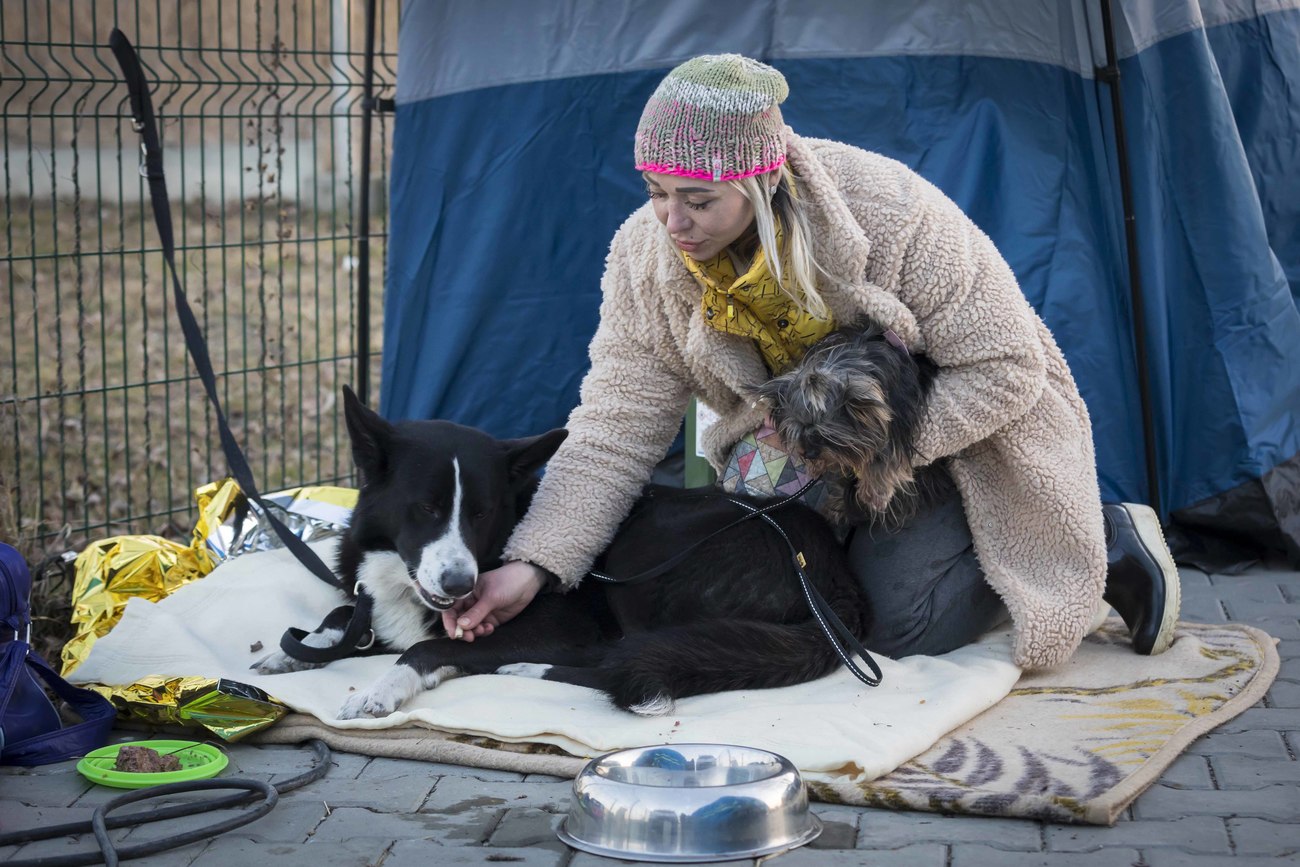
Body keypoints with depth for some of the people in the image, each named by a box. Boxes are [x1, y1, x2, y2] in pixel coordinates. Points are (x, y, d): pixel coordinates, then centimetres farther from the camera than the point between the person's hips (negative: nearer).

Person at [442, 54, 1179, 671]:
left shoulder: (892, 213, -33)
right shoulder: (646, 257, -20)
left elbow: (1005, 370, -24)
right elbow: (614, 434, -18)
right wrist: (532, 564, -32)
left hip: (960, 436, -5)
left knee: (897, 624, -22)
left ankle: (1106, 541, 2)